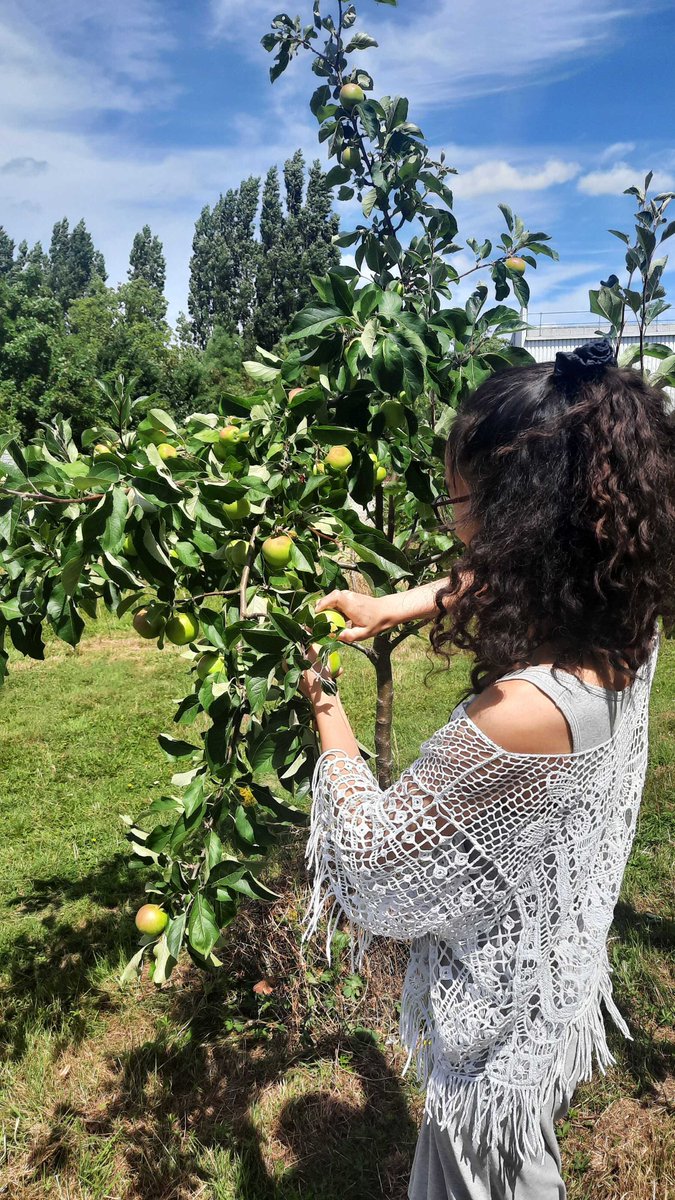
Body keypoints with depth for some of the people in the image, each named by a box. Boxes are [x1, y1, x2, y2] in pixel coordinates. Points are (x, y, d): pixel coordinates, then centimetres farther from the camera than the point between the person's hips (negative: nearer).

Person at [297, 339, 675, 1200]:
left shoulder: (523, 713, -41)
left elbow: (370, 843, -26)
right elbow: (505, 577, 5)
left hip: (497, 1021, -6)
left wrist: (328, 712, -12)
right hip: (563, 967, 6)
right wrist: (390, 608, -4)